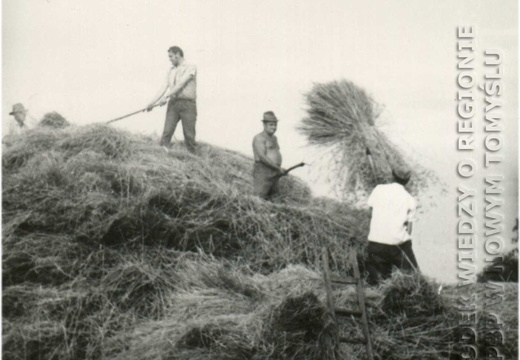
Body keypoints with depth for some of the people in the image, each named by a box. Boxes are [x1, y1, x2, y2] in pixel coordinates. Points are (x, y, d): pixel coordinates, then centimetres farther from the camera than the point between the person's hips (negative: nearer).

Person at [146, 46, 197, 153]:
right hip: (173, 103, 5)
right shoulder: (171, 71, 20)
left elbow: (180, 84, -11)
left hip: (187, 104, -5)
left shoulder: (190, 68, 0)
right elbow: (164, 87, 14)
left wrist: (165, 97, -17)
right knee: (167, 131, -8)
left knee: (189, 135, -4)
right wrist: (152, 103, 3)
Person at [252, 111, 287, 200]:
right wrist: (278, 168, -16)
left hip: (274, 175, 9)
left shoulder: (274, 138, 19)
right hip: (262, 173, -8)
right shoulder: (259, 138, -9)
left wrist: (280, 170, 11)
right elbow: (262, 157, -18)